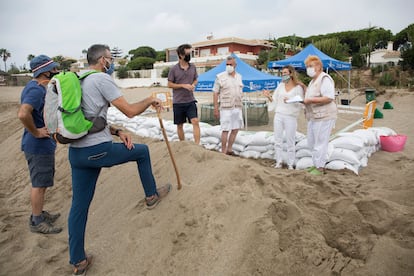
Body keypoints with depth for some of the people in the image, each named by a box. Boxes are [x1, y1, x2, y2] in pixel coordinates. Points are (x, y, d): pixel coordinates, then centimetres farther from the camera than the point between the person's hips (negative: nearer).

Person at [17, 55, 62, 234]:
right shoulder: (37, 90, -21)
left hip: (43, 145, 10)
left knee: (41, 182, 20)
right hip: (39, 146, -10)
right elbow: (23, 114, -36)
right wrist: (36, 132, -24)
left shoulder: (35, 87, 11)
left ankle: (39, 213, 35)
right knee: (39, 184, 1)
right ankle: (36, 222, 14)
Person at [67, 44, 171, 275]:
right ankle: (152, 196, 34)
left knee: (79, 206, 14)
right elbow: (130, 111, -12)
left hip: (76, 152, 8)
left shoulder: (78, 82, 17)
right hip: (98, 151, -8)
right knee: (142, 151, 18)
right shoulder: (102, 79, -9)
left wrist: (117, 131, 10)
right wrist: (150, 100, 6)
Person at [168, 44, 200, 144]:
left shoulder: (193, 67, 4)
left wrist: (193, 85, -7)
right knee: (180, 125, 9)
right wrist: (183, 85, -15)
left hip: (190, 101, 2)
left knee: (195, 122, -12)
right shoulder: (174, 69, -7)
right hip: (178, 102, -2)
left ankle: (197, 145, -10)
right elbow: (170, 84, -4)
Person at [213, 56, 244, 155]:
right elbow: (215, 93, -6)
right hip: (226, 108, -5)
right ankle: (223, 152, 7)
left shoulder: (239, 76, 11)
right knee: (225, 130, -3)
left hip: (238, 107, 5)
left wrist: (240, 105, 13)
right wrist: (215, 109, -10)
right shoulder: (220, 77, -4)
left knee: (235, 129, 9)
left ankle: (229, 149, 22)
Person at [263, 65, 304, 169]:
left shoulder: (298, 87, -1)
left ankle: (290, 164, 7)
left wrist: (290, 101, -21)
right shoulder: (280, 85, 11)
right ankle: (279, 162, 14)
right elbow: (275, 101, 12)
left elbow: (301, 104, -6)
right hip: (278, 115, 4)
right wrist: (269, 96, -6)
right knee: (278, 140, 6)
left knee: (290, 141, -2)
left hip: (291, 117, -4)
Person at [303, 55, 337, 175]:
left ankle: (320, 167, 8)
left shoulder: (325, 79, -12)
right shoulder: (313, 81, 19)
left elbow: (329, 98, -23)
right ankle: (317, 164, 28)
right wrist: (304, 100, 12)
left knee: (320, 143, -3)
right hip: (313, 116, 10)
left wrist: (310, 100, -20)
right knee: (311, 143, 15)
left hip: (323, 117, -10)